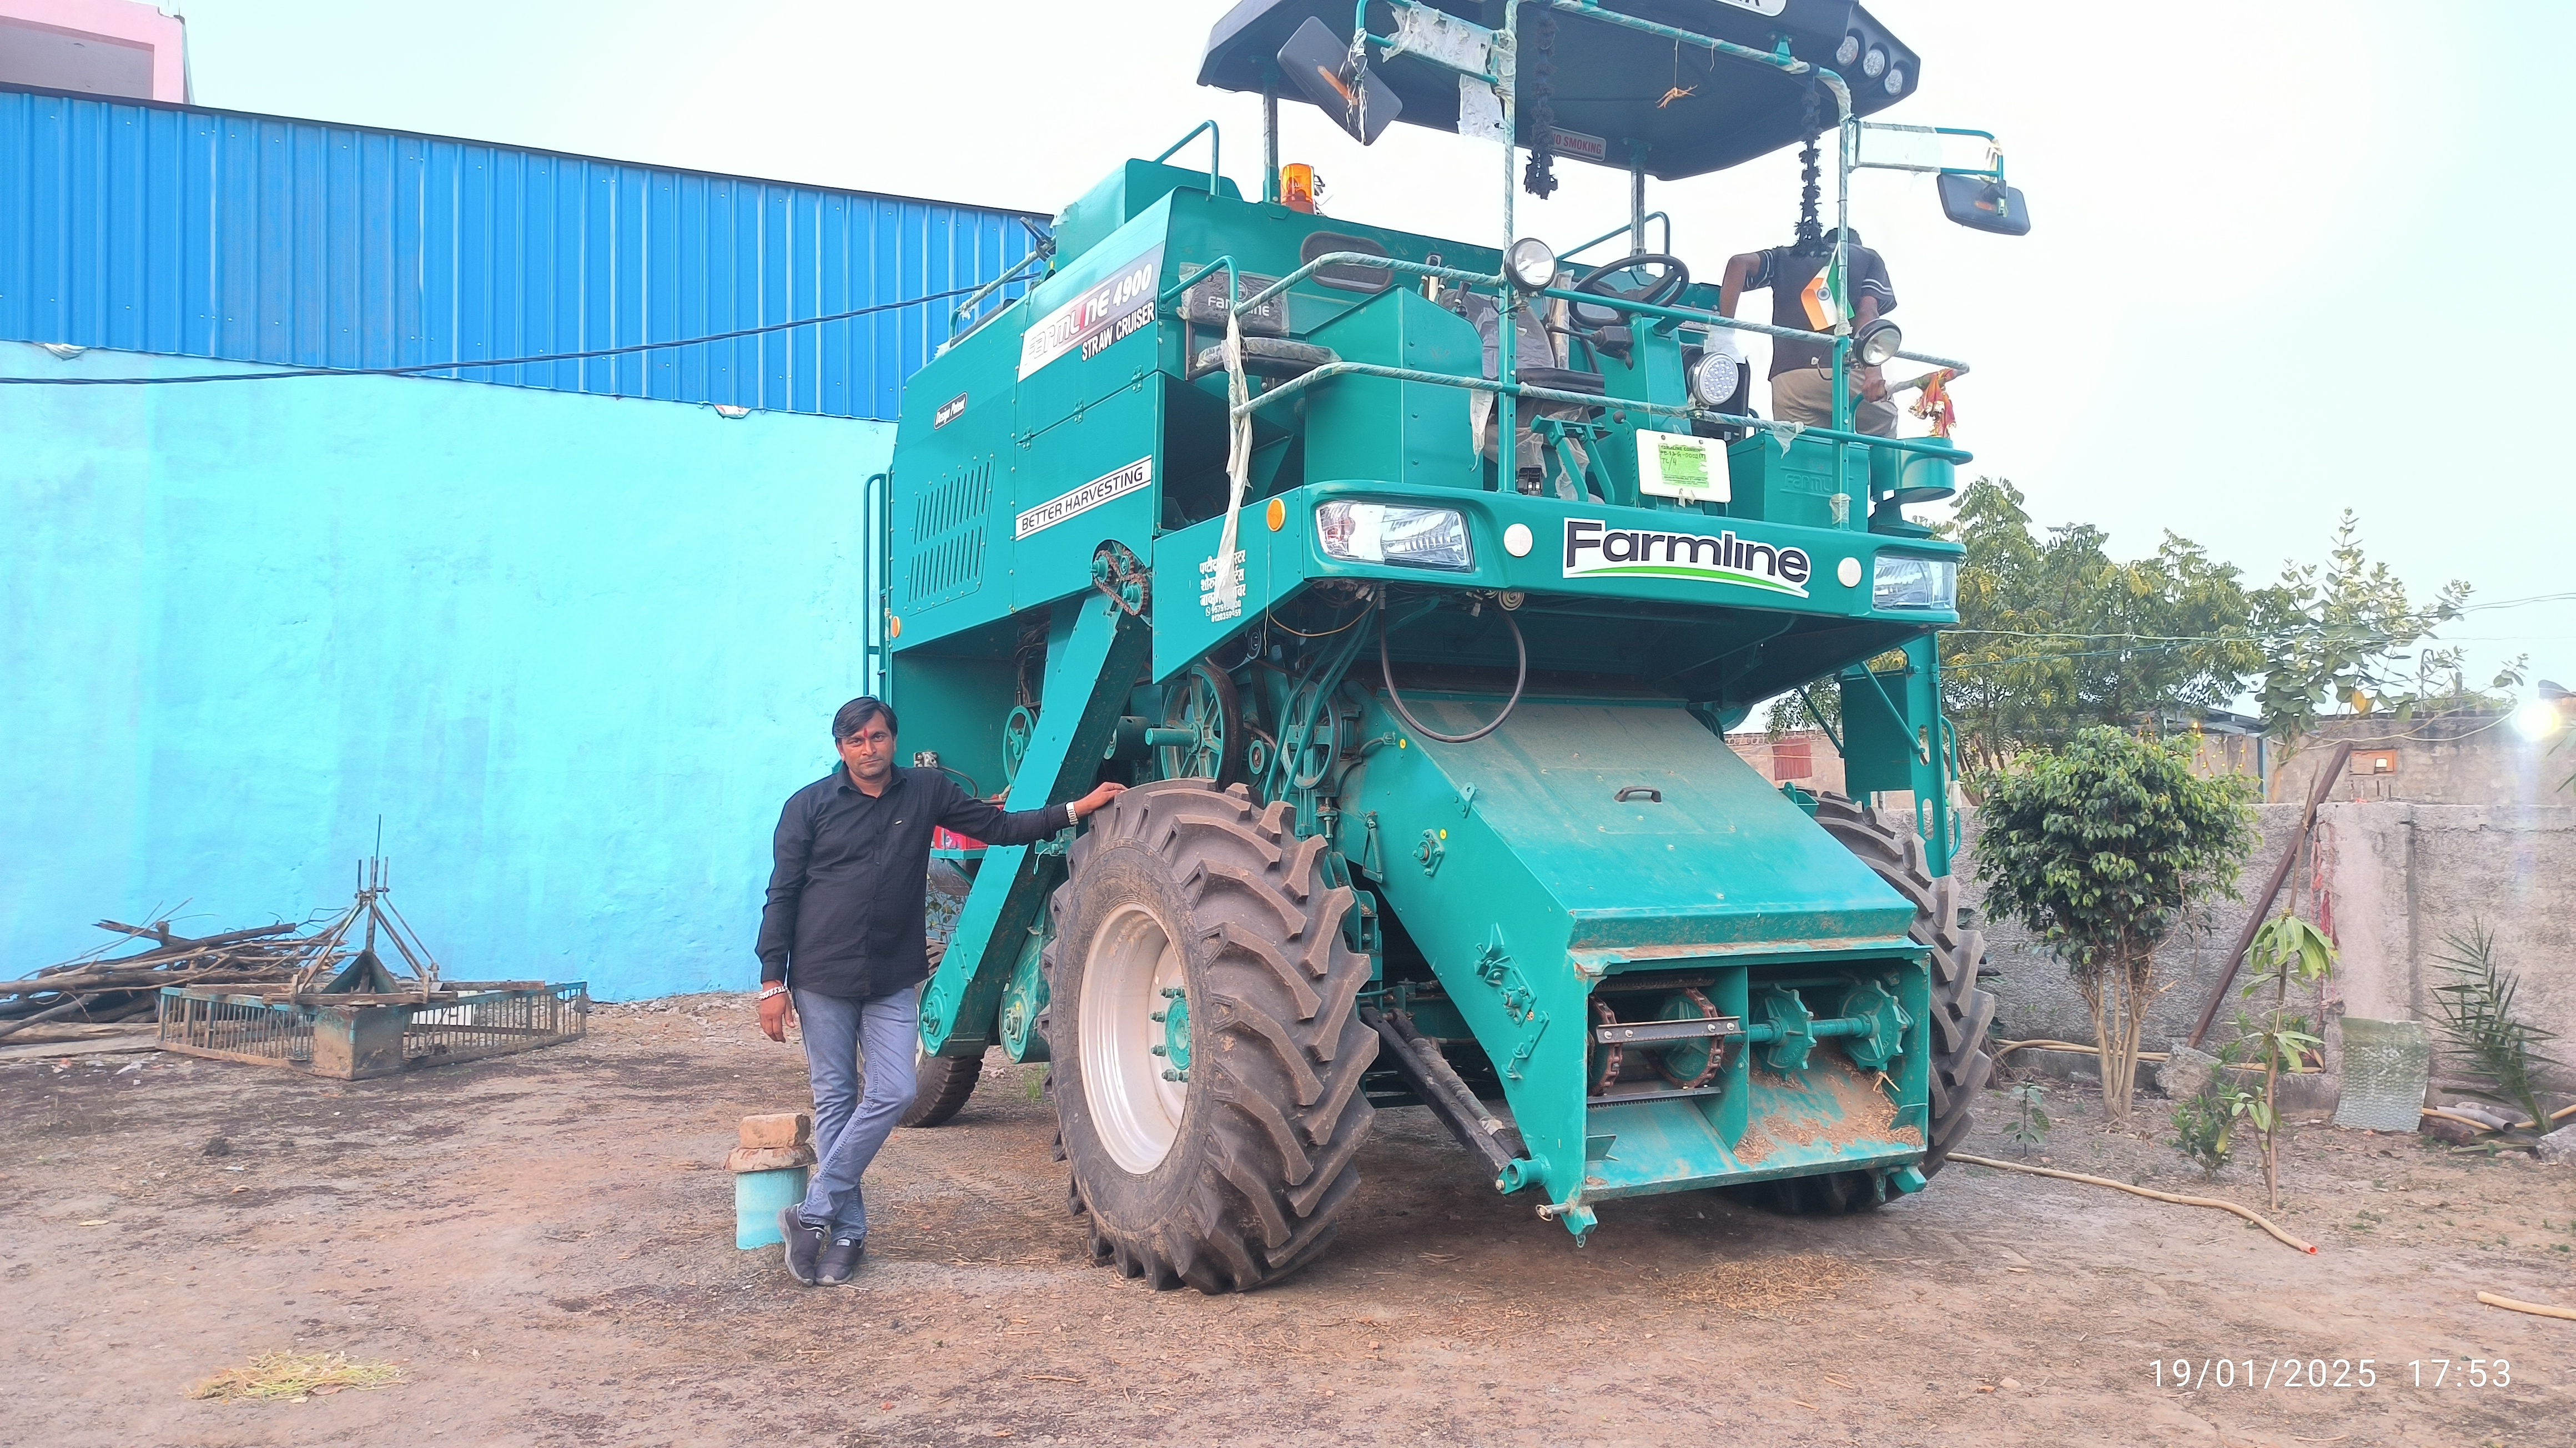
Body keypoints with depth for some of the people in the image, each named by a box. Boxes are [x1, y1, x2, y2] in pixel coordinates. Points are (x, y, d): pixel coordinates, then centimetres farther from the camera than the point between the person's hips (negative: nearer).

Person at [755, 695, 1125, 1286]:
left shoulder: (925, 792, 5)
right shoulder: (809, 806, -1)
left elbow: (998, 827, 9)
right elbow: (782, 897, 0)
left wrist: (1075, 810, 1)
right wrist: (773, 982, -5)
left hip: (893, 979, 2)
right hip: (822, 977, -2)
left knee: (892, 1092, -6)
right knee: (835, 1100, 4)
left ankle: (813, 1214, 5)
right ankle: (846, 1232, 13)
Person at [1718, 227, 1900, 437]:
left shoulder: (1786, 257, 30)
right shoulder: (1868, 258, 24)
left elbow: (1739, 263, 10)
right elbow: (1867, 311, 5)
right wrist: (1873, 369, -11)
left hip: (1788, 377, 2)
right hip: (1848, 372, -2)